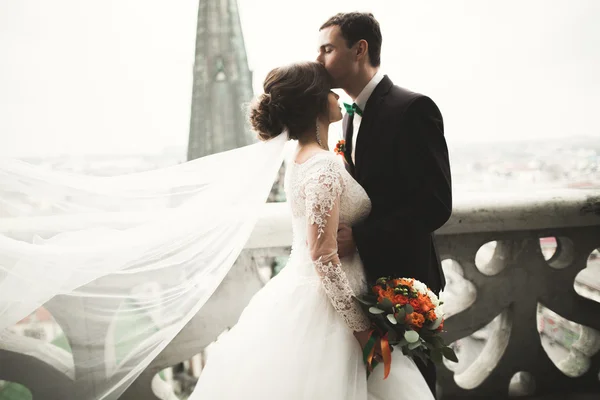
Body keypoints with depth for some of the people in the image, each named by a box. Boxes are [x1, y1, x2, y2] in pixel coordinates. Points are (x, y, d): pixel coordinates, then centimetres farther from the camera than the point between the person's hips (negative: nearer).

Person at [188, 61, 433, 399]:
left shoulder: (302, 159, 8)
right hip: (325, 306, -9)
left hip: (300, 294, 9)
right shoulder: (325, 167, -21)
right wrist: (361, 328, -19)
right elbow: (324, 257, -24)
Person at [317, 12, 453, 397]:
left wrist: (360, 237, -25)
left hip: (404, 276, -8)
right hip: (366, 274, 8)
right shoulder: (351, 115, 10)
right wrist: (343, 230, 0)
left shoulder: (413, 108, -16)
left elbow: (436, 203, -22)